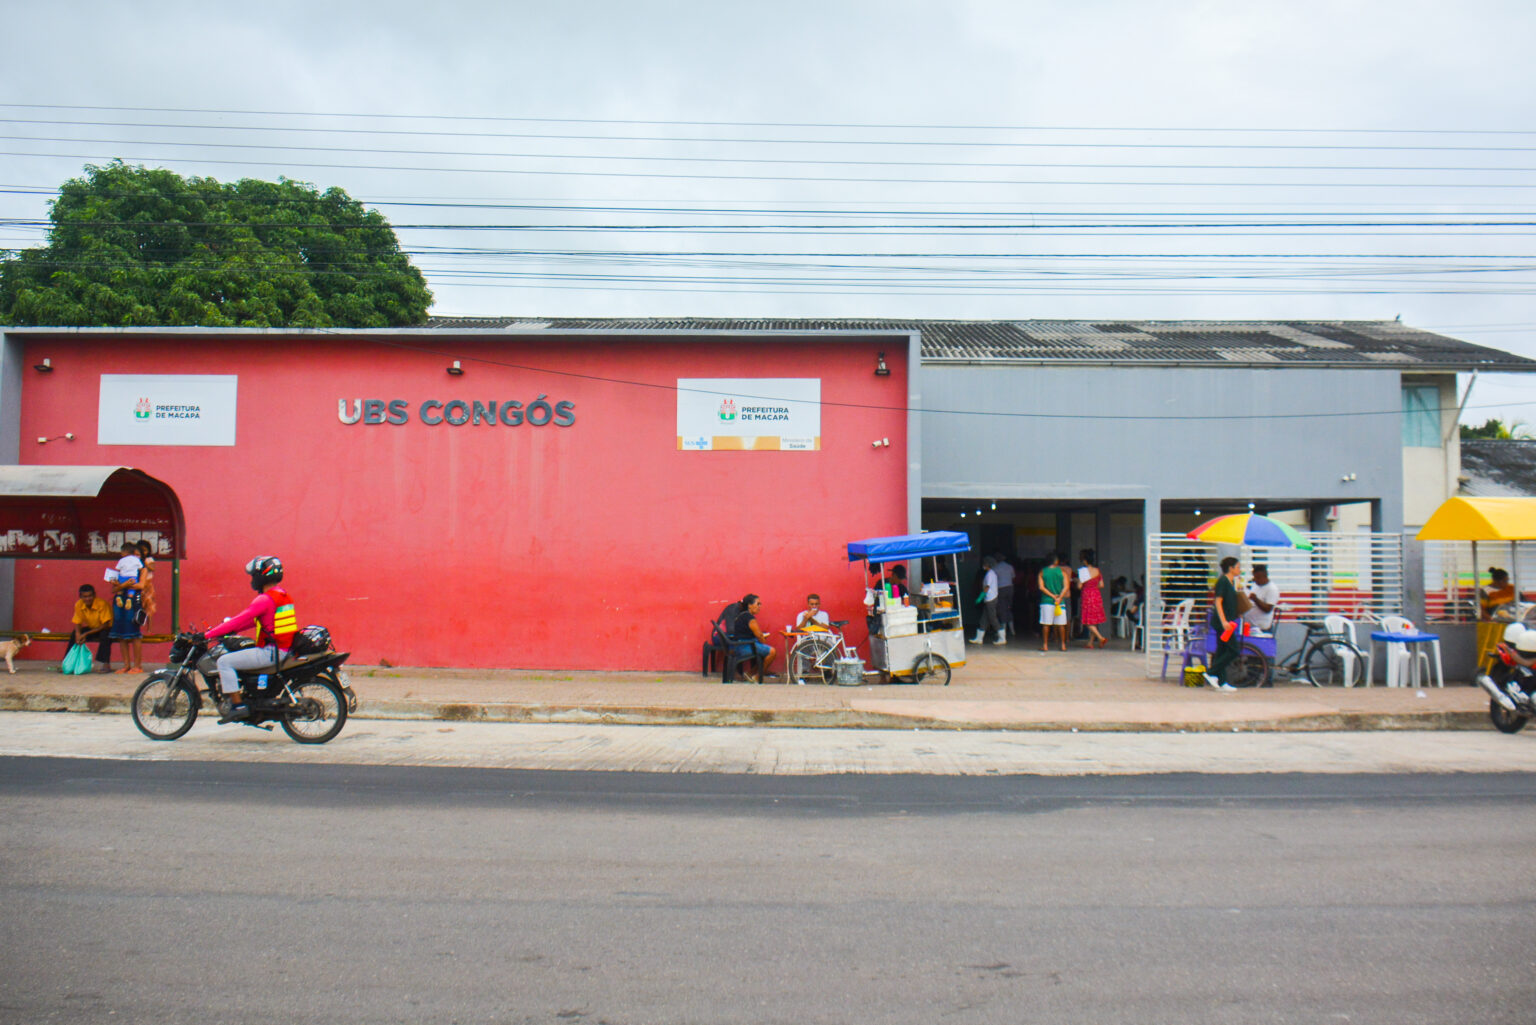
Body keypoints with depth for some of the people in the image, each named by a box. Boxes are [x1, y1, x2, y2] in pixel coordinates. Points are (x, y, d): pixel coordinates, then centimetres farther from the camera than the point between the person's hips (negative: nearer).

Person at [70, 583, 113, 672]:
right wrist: (78, 634, -28)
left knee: (105, 635, -36)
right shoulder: (78, 605, -12)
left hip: (106, 628, -5)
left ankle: (104, 664, -32)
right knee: (74, 634, -16)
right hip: (92, 628, 5)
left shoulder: (102, 604, -27)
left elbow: (105, 625, -27)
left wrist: (86, 633, -32)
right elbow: (78, 623, -5)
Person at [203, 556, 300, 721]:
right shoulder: (284, 596, 14)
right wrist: (230, 630, 23)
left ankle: (237, 705, -7)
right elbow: (255, 619, 23)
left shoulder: (265, 599, -16)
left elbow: (240, 620, -16)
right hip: (285, 650, 10)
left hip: (271, 652, -10)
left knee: (224, 661, -6)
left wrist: (207, 635, -10)